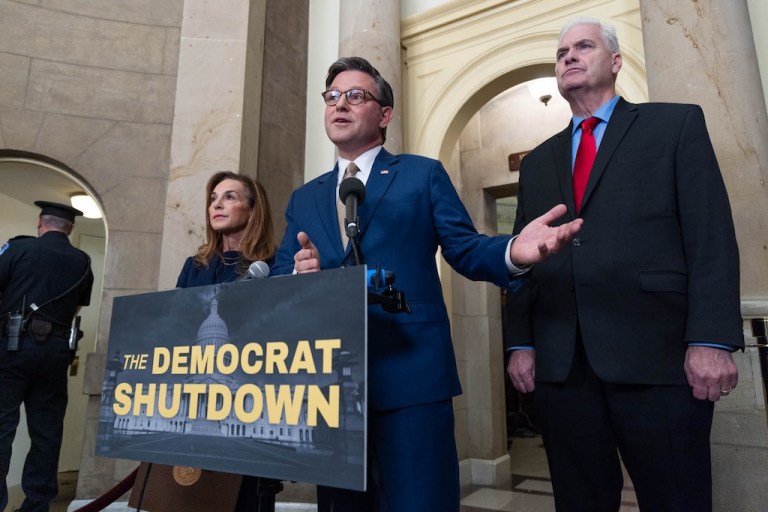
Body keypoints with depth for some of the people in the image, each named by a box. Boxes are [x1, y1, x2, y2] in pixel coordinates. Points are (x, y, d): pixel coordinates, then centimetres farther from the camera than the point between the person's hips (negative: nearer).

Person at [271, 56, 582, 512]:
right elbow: (278, 276, 12)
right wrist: (298, 273, -12)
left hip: (410, 377, -4)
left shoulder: (424, 174, 6)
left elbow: (464, 248, -1)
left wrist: (512, 253, -22)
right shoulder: (304, 198, 17)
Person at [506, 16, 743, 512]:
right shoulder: (538, 162, 19)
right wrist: (521, 343, 6)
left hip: (657, 354, -3)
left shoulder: (677, 124, 9)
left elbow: (711, 236, -2)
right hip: (561, 364, 4)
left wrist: (711, 340, -12)